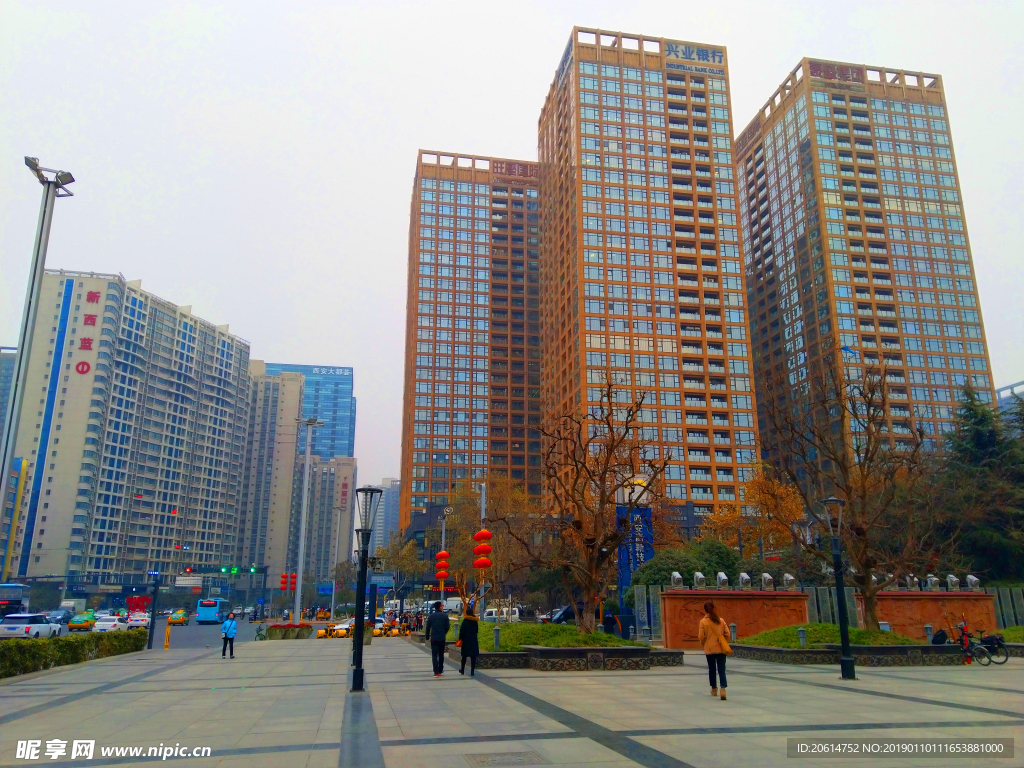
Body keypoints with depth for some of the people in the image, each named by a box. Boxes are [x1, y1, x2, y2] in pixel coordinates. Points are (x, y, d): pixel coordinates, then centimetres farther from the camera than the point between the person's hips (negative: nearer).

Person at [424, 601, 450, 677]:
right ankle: (440, 670, 22)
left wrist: (427, 636, 11)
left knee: (434, 655, 0)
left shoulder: (431, 616, -3)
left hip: (434, 638, -1)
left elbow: (428, 627, -1)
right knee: (441, 654, 16)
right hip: (442, 638, 1)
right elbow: (447, 627, -1)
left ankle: (436, 672, -7)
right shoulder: (445, 616, -5)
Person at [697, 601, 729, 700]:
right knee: (721, 669, 0)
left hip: (709, 649, -1)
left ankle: (714, 689, 27)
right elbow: (727, 633, 3)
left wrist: (703, 643, 14)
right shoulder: (721, 620, 0)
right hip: (721, 649, 1)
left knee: (712, 669, 15)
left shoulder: (703, 622, -8)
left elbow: (701, 637, -7)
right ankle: (723, 689, -17)